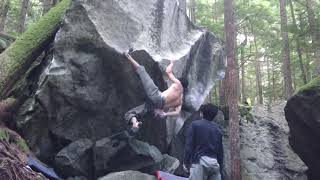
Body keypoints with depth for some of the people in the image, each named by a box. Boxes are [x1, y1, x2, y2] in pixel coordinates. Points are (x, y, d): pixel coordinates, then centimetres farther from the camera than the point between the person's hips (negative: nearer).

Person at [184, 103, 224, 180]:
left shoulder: (195, 125, 2)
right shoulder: (217, 129, 15)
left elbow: (189, 145, -5)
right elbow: (220, 150, 16)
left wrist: (186, 162, 0)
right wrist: (220, 166, 23)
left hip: (200, 162, -5)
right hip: (215, 163, 5)